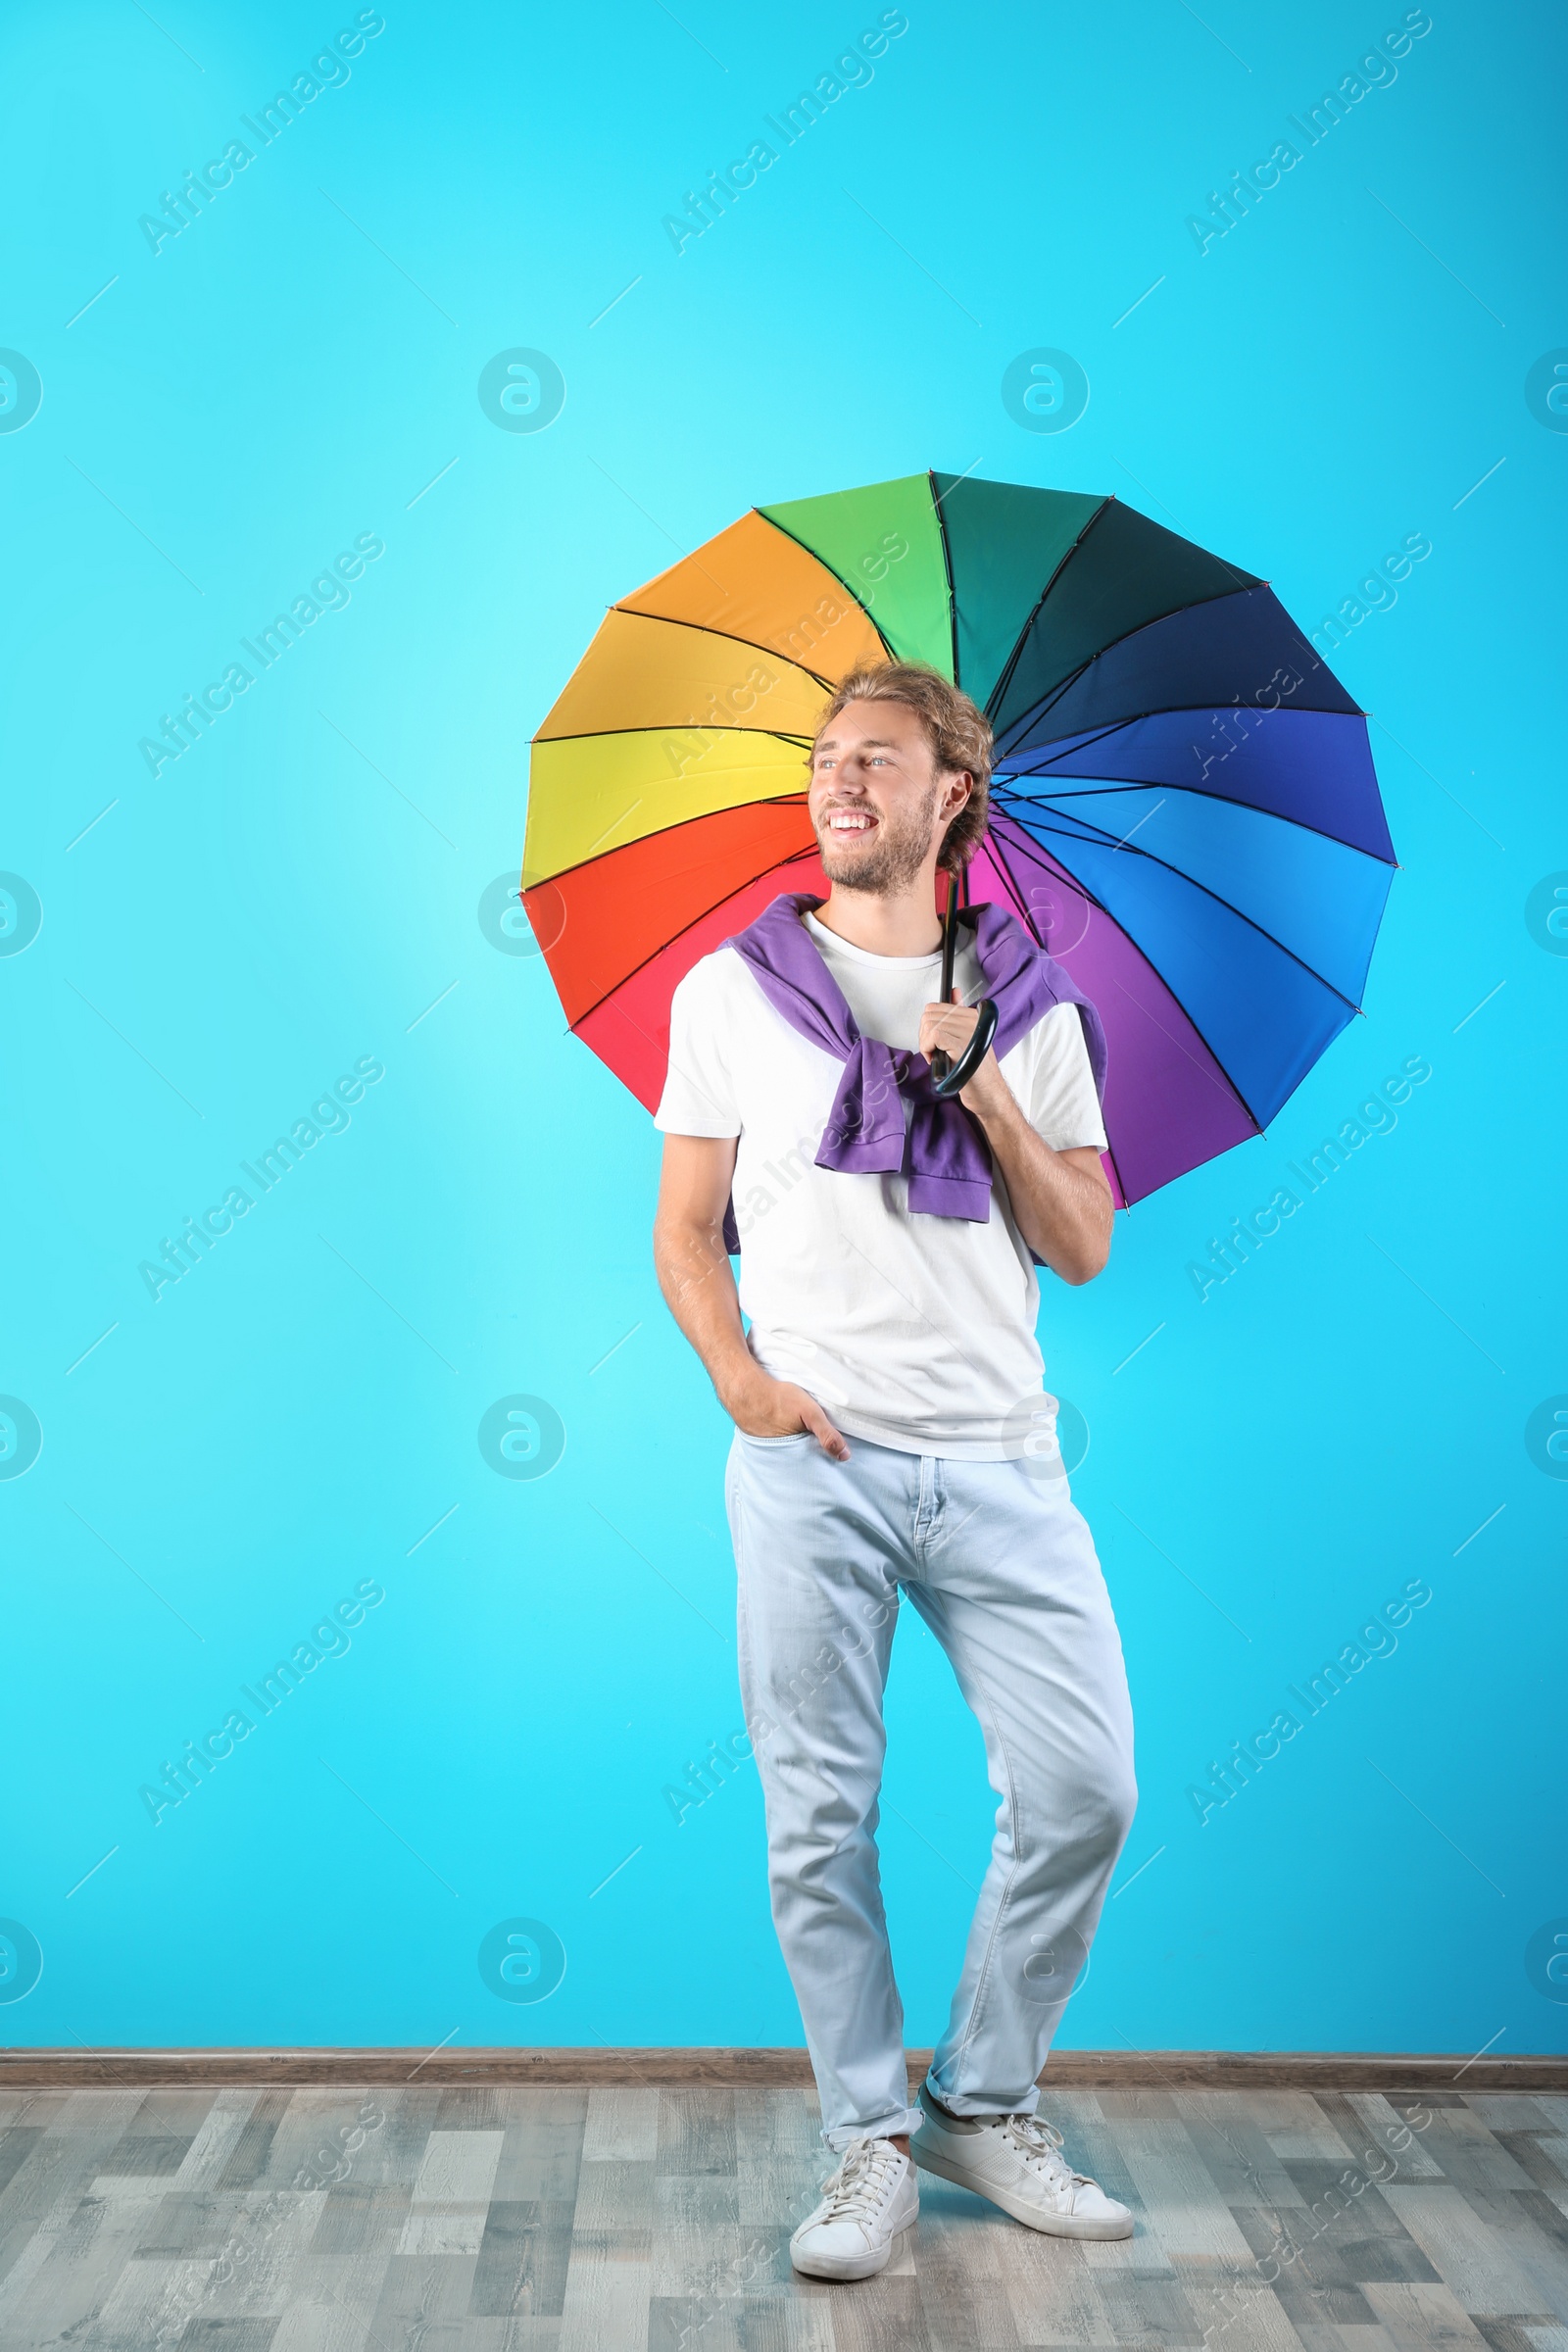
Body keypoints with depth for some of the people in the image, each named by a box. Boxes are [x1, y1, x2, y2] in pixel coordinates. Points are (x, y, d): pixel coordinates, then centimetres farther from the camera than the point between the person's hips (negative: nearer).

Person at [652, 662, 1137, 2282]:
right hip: (812, 1463, -1)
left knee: (1084, 1789, -1)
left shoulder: (1028, 1005, 10)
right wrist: (741, 1379, -9)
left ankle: (985, 2104, 22)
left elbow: (1083, 1248, 7)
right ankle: (871, 2141, 22)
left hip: (996, 1461, 2)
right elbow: (685, 1233, 8)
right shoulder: (734, 991, 7)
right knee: (822, 1819, 3)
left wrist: (986, 1090, -6)